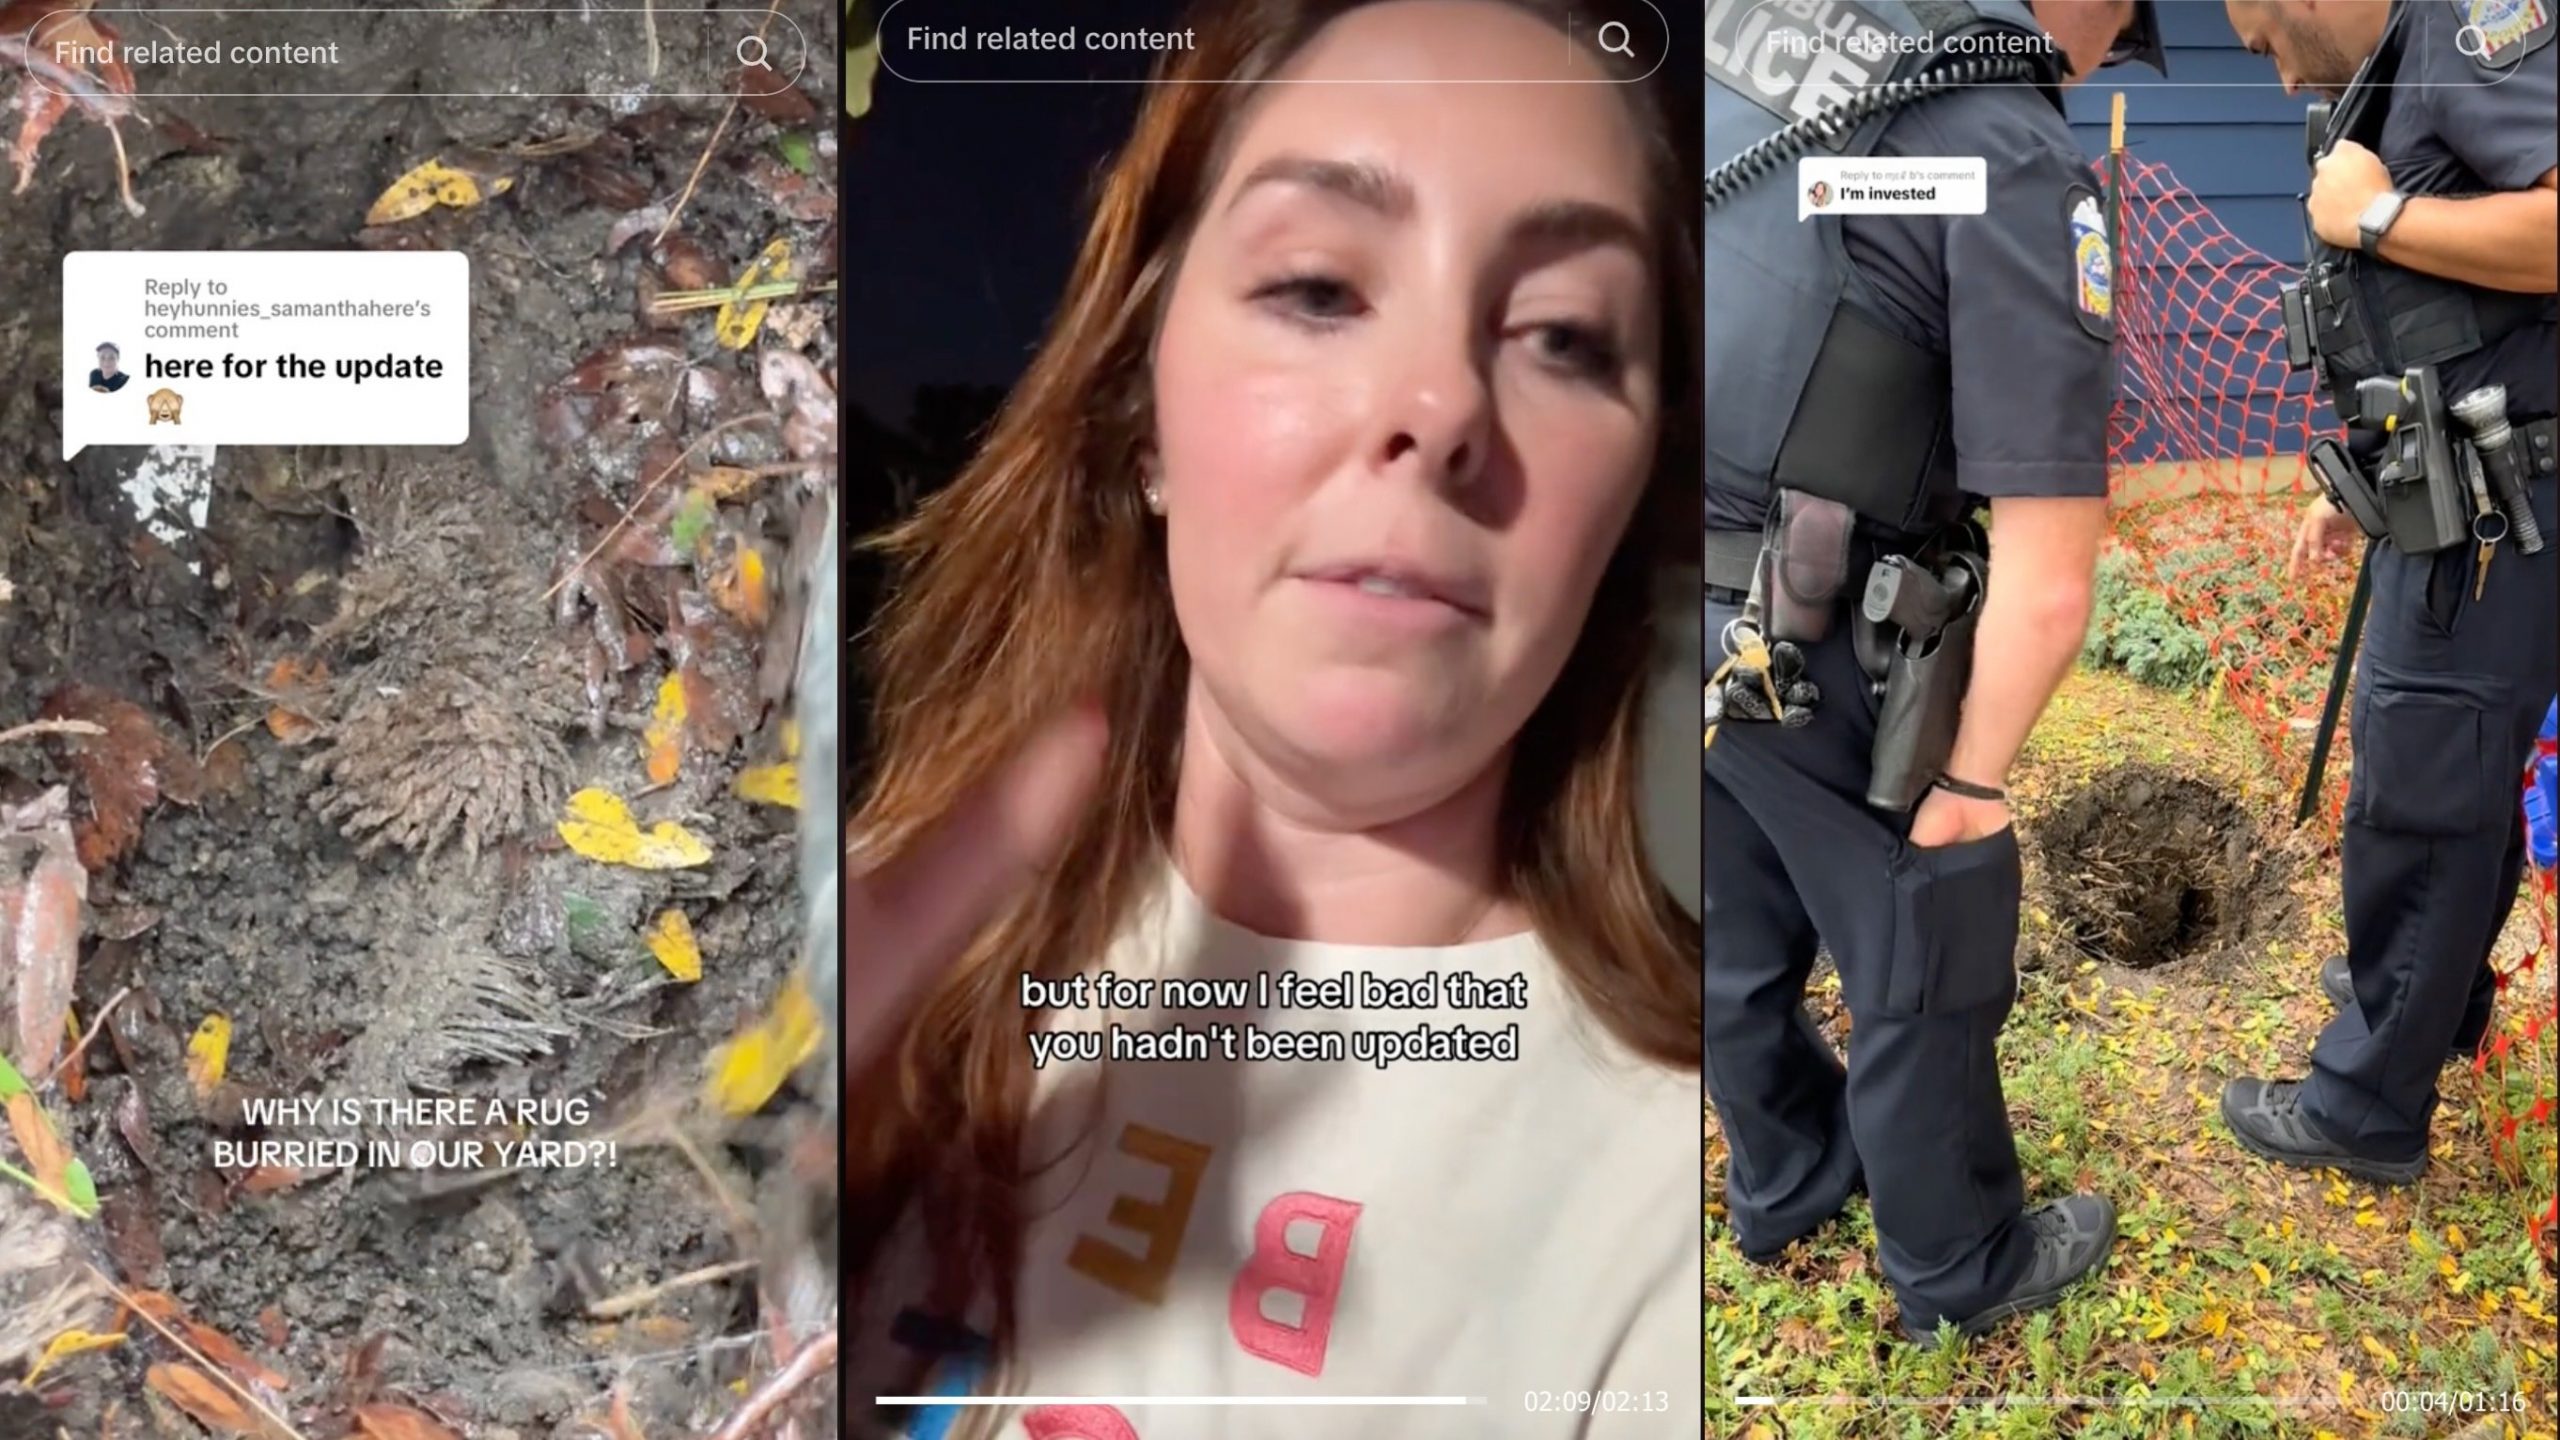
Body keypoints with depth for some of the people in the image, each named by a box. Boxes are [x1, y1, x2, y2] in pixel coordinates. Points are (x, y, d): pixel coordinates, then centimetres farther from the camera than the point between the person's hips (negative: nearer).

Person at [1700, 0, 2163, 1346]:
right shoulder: (2023, 167, -18)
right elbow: (2049, 584, -22)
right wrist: (1974, 778, -6)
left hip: (1696, 609, 7)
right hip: (1810, 648, -7)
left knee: (1741, 941, 26)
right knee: (1924, 968, 17)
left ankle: (1785, 1181, 51)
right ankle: (1962, 1266, 40)